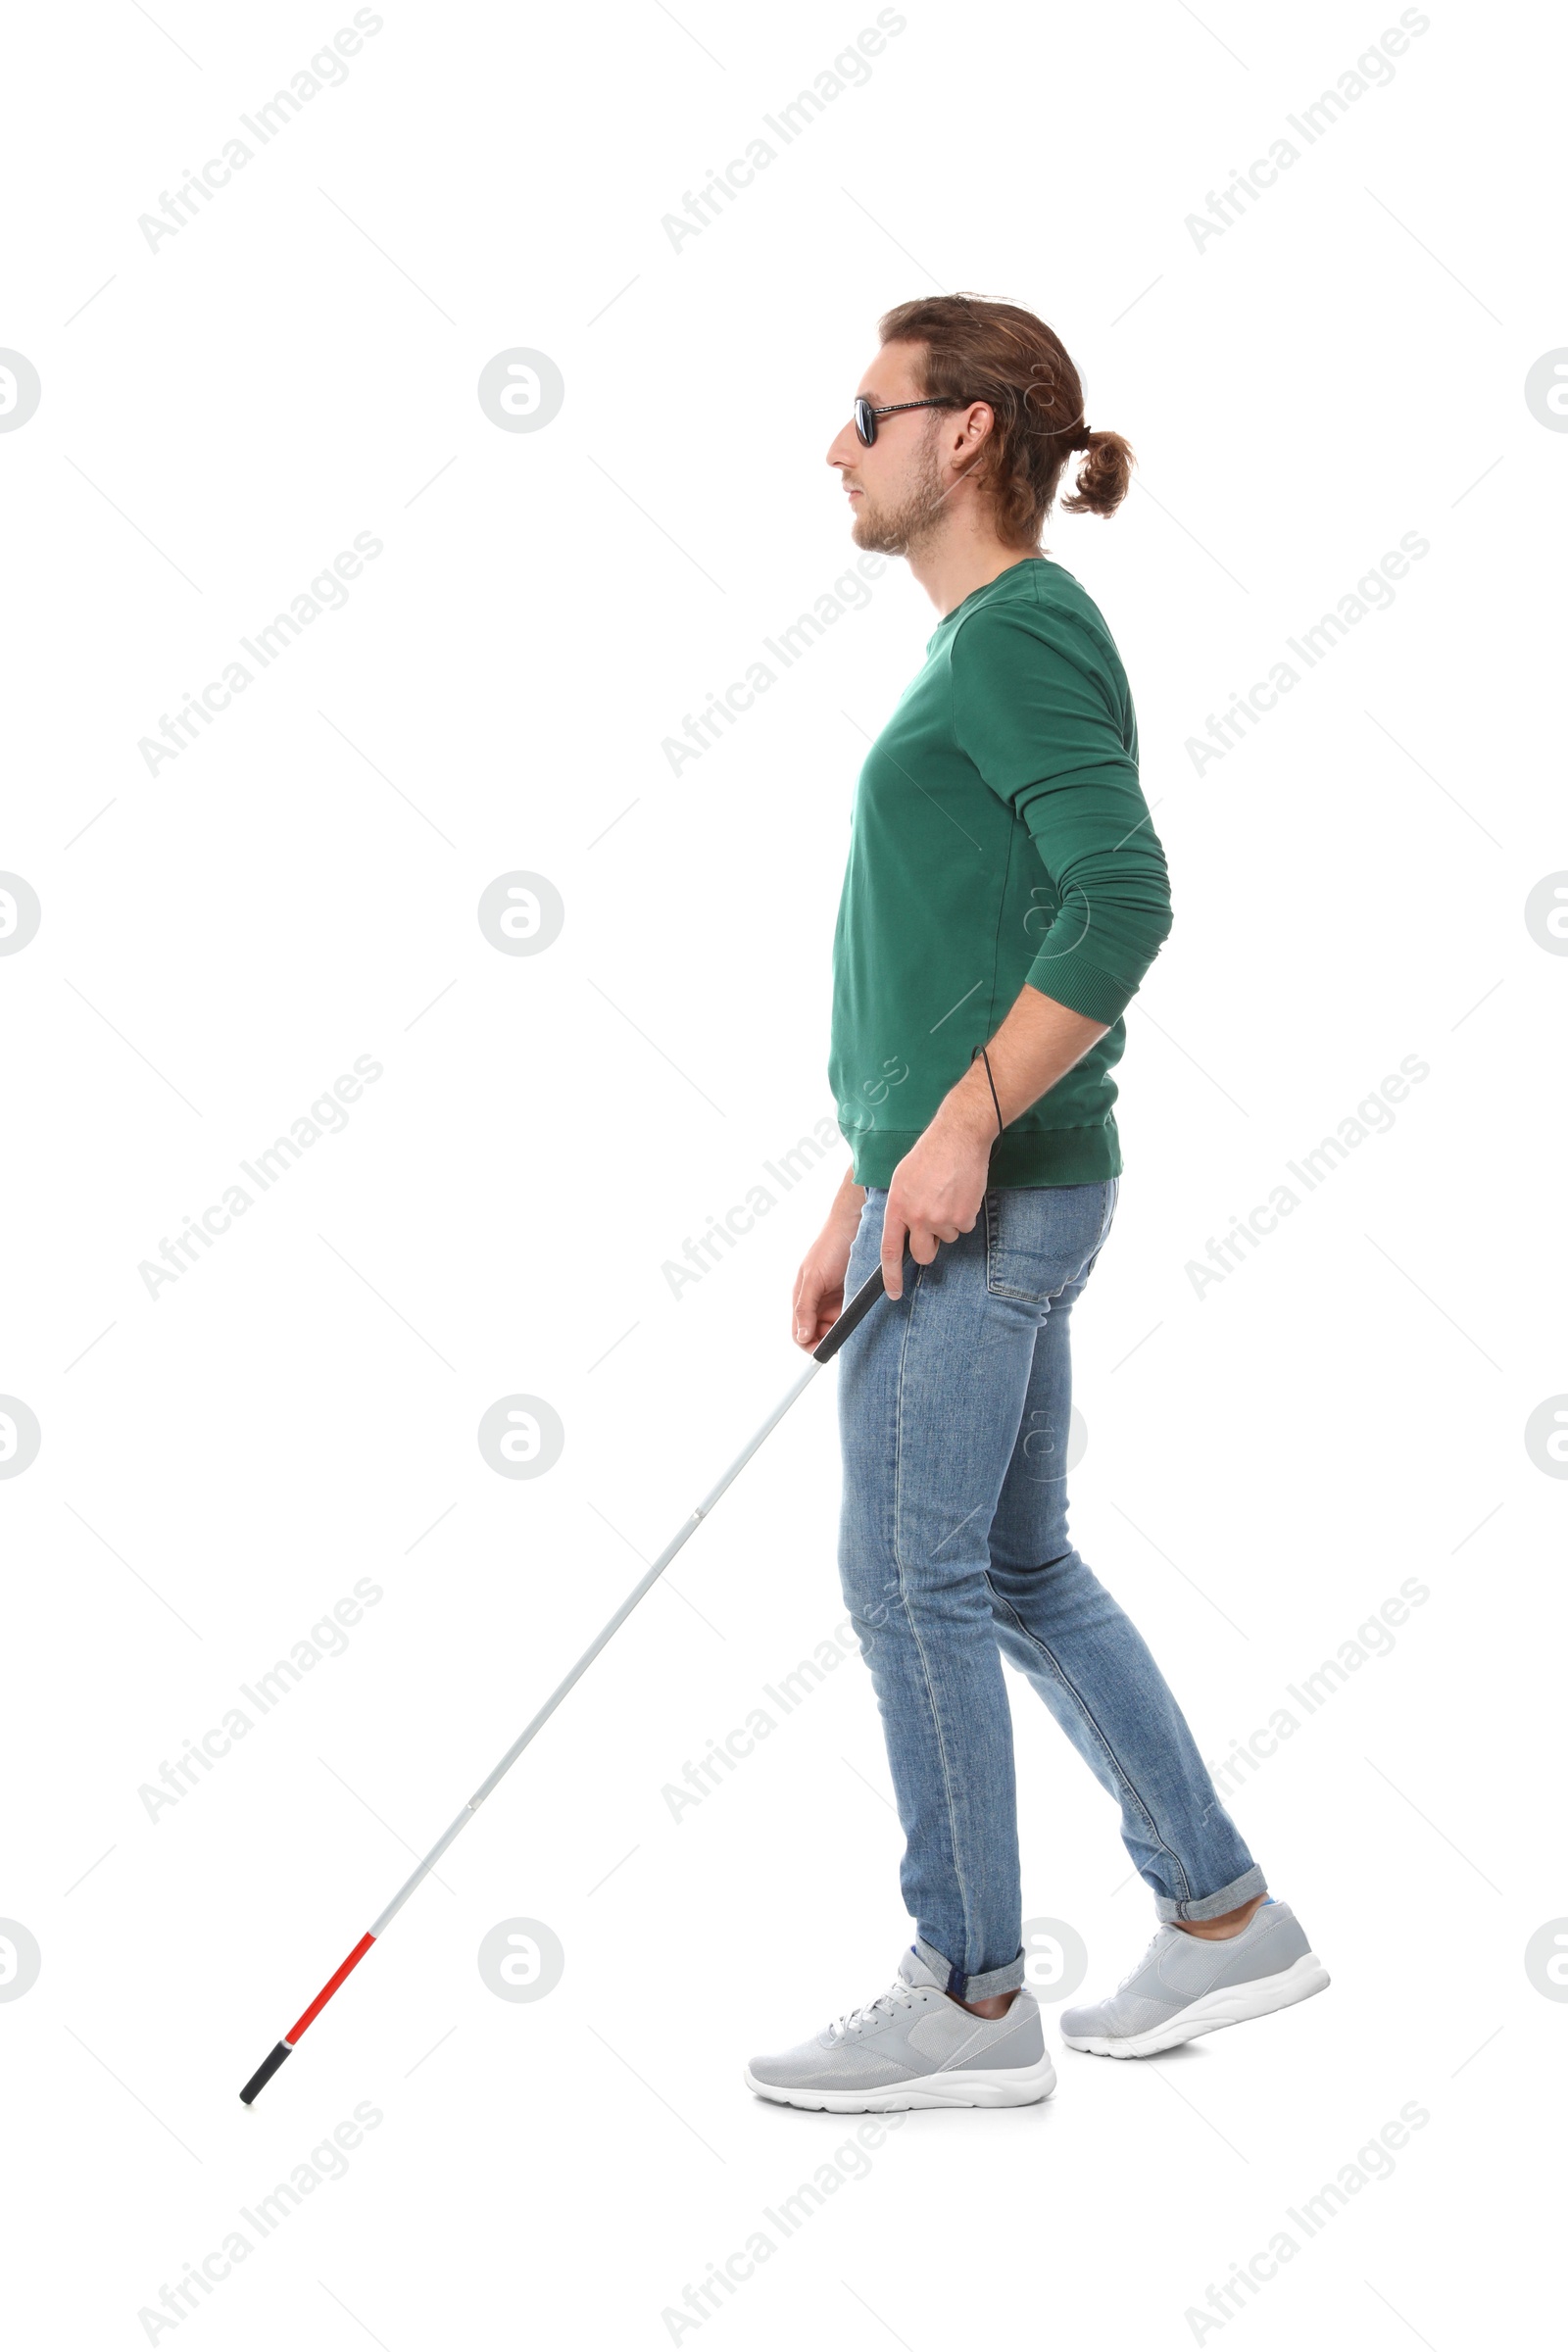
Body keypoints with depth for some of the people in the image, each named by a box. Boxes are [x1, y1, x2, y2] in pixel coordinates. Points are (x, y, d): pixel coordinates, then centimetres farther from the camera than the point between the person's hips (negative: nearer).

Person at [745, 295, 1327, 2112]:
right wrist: (856, 1199, 21)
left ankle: (968, 1999, 10)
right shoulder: (982, 646, 20)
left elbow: (1122, 899, -23)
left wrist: (963, 1126, -22)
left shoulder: (1025, 628, -10)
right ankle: (1224, 1920, 25)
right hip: (958, 1195, 10)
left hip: (991, 1197, -10)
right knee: (1021, 1574, 14)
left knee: (911, 1576, -2)